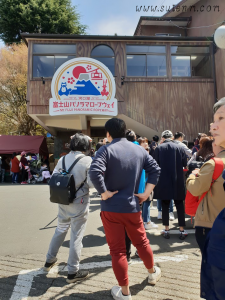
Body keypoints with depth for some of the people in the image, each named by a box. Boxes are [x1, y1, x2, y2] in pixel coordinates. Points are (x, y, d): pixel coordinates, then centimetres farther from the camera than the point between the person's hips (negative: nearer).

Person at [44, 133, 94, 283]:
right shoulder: (88, 160, -13)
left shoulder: (62, 159, 1)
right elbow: (91, 183, -15)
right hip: (80, 203, -5)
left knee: (60, 230, 23)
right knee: (76, 236, 6)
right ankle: (73, 272, 19)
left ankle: (50, 260, 40)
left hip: (64, 201, 5)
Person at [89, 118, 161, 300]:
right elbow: (155, 169, 2)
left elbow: (94, 172, -28)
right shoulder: (139, 150, 4)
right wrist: (146, 192, 3)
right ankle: (152, 273, 48)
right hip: (133, 207, 5)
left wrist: (104, 193, -16)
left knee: (117, 250, 10)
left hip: (111, 208, -4)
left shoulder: (107, 150, -12)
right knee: (141, 241, 25)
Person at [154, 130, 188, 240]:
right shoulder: (180, 147, -5)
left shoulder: (159, 148, -8)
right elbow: (184, 164, -2)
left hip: (163, 182, -1)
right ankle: (182, 230, 19)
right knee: (179, 205, 13)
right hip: (178, 182, 1)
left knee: (165, 206, 10)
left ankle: (166, 230, 18)